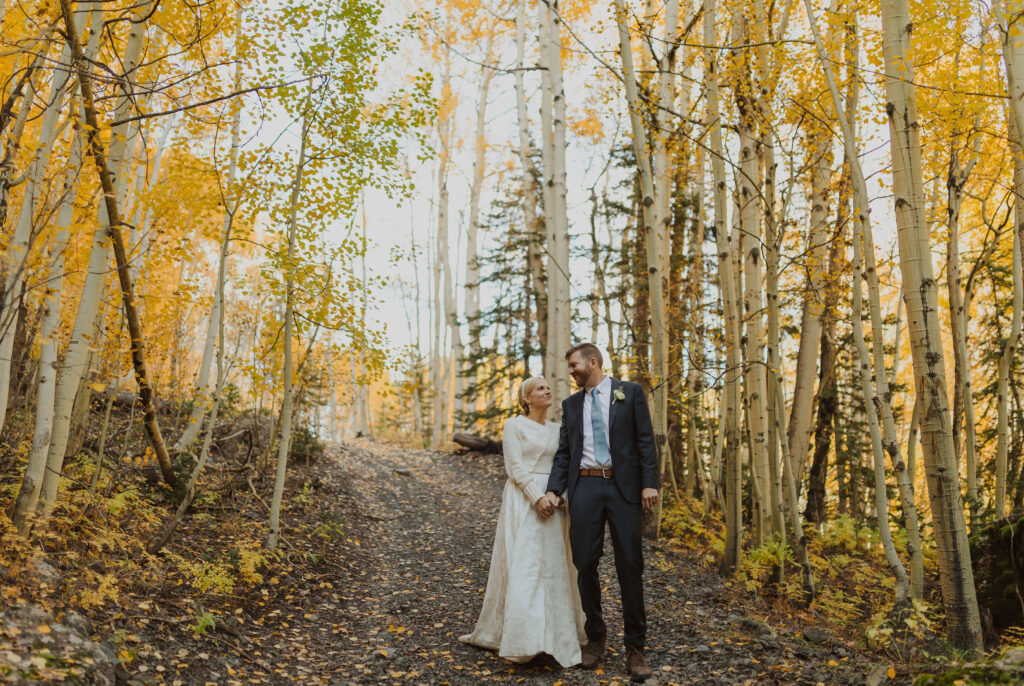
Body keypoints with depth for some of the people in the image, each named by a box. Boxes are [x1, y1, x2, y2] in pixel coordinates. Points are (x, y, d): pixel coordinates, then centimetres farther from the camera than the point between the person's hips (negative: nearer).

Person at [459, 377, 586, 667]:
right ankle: (525, 638, -7)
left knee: (554, 566, 8)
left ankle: (556, 632, 18)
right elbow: (515, 468, -10)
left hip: (553, 501, 6)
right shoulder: (514, 426, -2)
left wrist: (559, 496, -7)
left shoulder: (557, 429, 14)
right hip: (523, 500, -5)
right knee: (523, 565, -8)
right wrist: (537, 498, -18)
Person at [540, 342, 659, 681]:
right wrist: (553, 489, -2)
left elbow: (645, 440, 0)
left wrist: (649, 483, -9)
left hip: (623, 486, -3)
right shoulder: (570, 404, 14)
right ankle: (595, 636, 22)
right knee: (585, 564, 4)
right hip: (585, 486, 3)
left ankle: (635, 646, 11)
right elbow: (564, 452, 11)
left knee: (630, 566, -1)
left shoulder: (630, 392, 5)